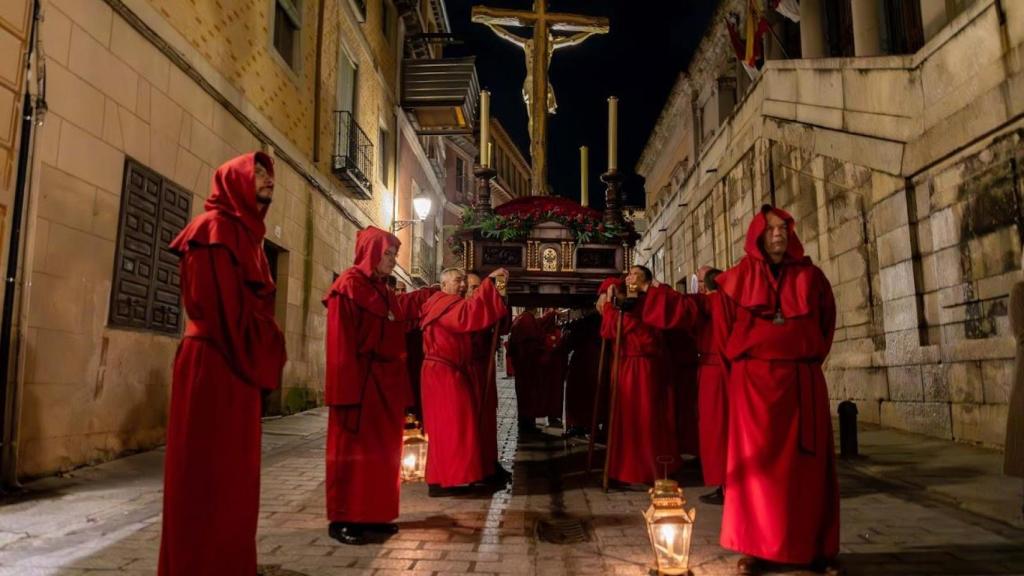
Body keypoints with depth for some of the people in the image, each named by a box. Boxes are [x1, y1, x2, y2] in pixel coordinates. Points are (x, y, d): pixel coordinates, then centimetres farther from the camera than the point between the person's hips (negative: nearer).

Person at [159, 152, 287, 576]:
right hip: (213, 365, -9)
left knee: (234, 471, 14)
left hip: (239, 366, 9)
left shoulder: (247, 234, 19)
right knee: (207, 472, -3)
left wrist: (264, 359, 9)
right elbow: (221, 303, -17)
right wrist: (264, 358, -11)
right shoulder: (214, 228, -8)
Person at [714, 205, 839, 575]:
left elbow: (826, 322, 18)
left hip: (802, 380, 2)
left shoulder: (810, 275, 9)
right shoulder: (738, 277, 4)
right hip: (754, 380, -2)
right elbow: (724, 323, 11)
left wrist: (810, 358, 12)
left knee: (807, 463, 4)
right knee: (755, 461, -1)